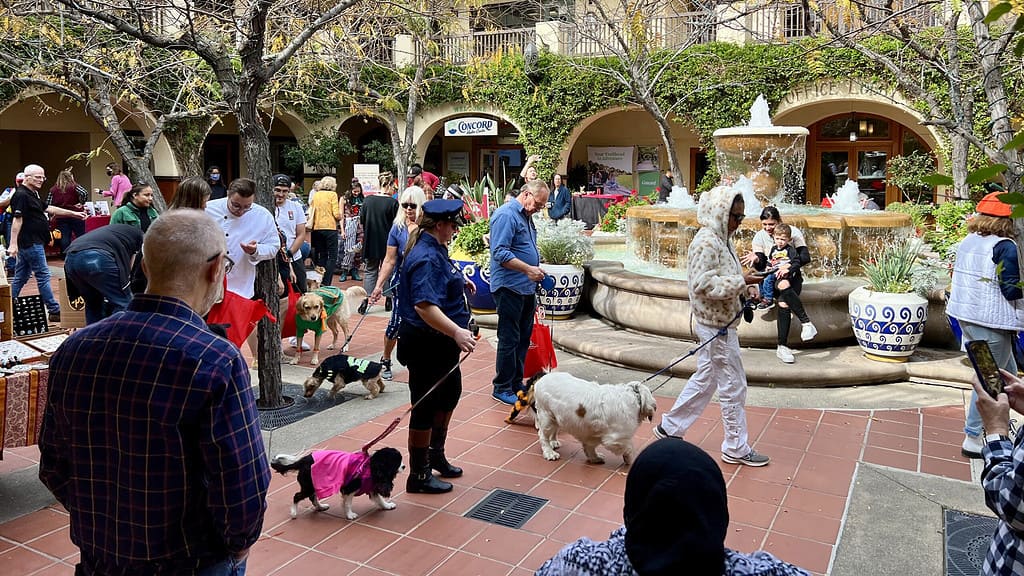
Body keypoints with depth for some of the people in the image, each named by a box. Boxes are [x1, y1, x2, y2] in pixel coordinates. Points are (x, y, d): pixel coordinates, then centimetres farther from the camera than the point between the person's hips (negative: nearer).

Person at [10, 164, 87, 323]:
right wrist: (13, 244, -24)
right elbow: (17, 220, -20)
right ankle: (54, 311, -2)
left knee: (20, 277, 14)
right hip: (31, 243, -10)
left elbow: (48, 209, 24)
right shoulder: (21, 195, -15)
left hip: (27, 244, 10)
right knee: (43, 276, -6)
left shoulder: (33, 194, 16)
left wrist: (73, 214, 23)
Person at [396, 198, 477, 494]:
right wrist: (456, 331, -46)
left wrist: (459, 282, 19)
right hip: (426, 344, -11)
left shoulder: (434, 249, 7)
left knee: (451, 392, 25)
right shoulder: (426, 257, -25)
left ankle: (435, 454, 42)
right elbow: (424, 305, -37)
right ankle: (419, 476, 18)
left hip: (441, 341, 11)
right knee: (426, 406, 2)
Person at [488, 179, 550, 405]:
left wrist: (537, 269, 16)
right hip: (509, 288, -10)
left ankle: (516, 383, 25)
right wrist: (528, 269, -25)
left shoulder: (526, 216, 17)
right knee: (509, 339, -3)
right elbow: (500, 253, -22)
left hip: (526, 288, 10)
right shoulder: (506, 215, -14)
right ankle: (502, 388, 8)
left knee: (524, 338, 14)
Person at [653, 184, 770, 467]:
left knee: (705, 380, 18)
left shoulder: (721, 239, 12)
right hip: (716, 326, -10)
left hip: (720, 323, 10)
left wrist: (746, 289, 3)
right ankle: (736, 448, 15)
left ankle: (670, 427, 29)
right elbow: (703, 284, -25)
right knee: (733, 386, 1)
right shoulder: (706, 241, -19)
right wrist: (741, 282, -23)